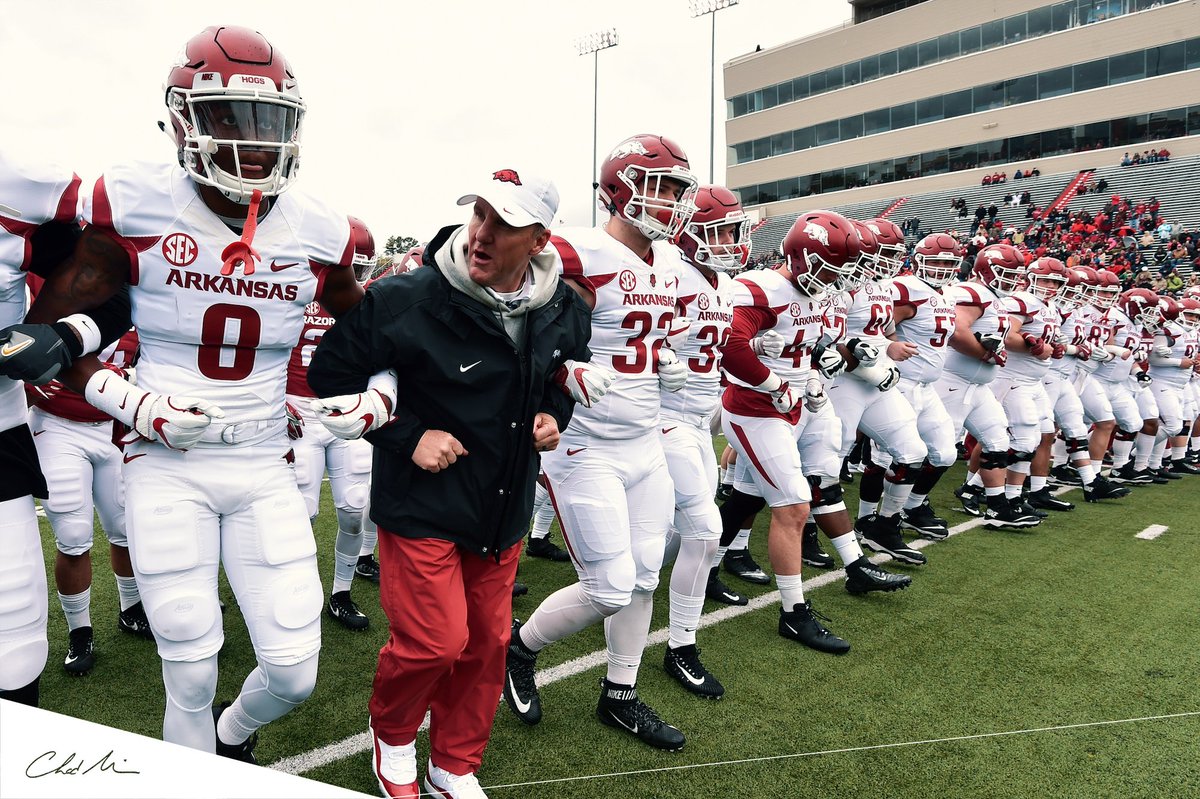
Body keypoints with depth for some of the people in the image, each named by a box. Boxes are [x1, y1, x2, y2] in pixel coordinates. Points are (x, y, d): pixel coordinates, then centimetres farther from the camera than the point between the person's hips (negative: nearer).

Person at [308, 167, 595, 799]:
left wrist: (554, 414, -3)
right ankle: (391, 734, 33)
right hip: (422, 504, -5)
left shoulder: (564, 310, -4)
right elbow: (331, 374, -10)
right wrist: (407, 435, -17)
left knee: (486, 641, 14)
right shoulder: (408, 299, -20)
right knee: (434, 640, -4)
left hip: (504, 509, 5)